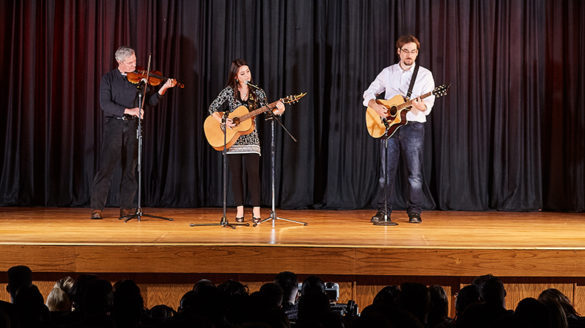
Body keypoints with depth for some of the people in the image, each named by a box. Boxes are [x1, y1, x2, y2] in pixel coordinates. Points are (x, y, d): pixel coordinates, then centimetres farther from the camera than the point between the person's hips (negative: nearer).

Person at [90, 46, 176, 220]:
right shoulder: (108, 78, 2)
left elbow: (150, 101, 8)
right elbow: (105, 104, -9)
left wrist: (163, 88, -8)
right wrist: (128, 110, -20)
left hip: (132, 127, 3)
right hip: (114, 125, -3)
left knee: (130, 168, 4)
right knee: (106, 166, -8)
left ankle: (126, 207, 11)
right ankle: (96, 208, -4)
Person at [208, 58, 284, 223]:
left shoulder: (258, 92, 3)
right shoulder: (228, 91, 0)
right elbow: (213, 108, 1)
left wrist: (278, 110, -21)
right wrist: (223, 121, -15)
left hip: (250, 138, 0)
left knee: (253, 173, -9)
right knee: (236, 174, 2)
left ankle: (256, 210, -5)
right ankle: (239, 209, 9)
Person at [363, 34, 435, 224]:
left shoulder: (425, 75, 3)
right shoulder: (387, 72, 11)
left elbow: (428, 105, -5)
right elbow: (369, 94, 14)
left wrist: (420, 106, -28)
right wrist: (375, 106, -6)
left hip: (413, 125, -2)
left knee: (414, 173, -2)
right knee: (387, 171, 3)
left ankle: (414, 211, 7)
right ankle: (383, 210, 9)